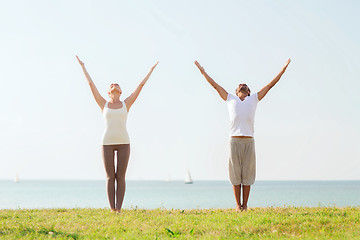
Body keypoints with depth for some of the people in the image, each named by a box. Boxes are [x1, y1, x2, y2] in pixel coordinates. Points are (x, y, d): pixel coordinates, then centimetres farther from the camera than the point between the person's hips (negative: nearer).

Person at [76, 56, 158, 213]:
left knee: (120, 177, -1)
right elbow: (91, 84, 16)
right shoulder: (104, 105, 11)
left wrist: (151, 70, 20)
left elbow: (141, 85, 16)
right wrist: (83, 67, 21)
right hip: (107, 142, 0)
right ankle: (112, 209, 6)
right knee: (110, 177, 0)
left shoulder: (126, 104, 12)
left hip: (123, 142, 0)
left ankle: (119, 209, 3)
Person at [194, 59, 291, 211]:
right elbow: (215, 85, 24)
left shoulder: (253, 99, 19)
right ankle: (238, 205, 5)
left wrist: (284, 69, 22)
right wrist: (203, 72, 26)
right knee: (235, 174, 0)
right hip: (234, 140, 0)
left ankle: (245, 205, 5)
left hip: (249, 141, 0)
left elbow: (270, 85, 21)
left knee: (247, 174, 0)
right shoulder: (230, 99, 19)